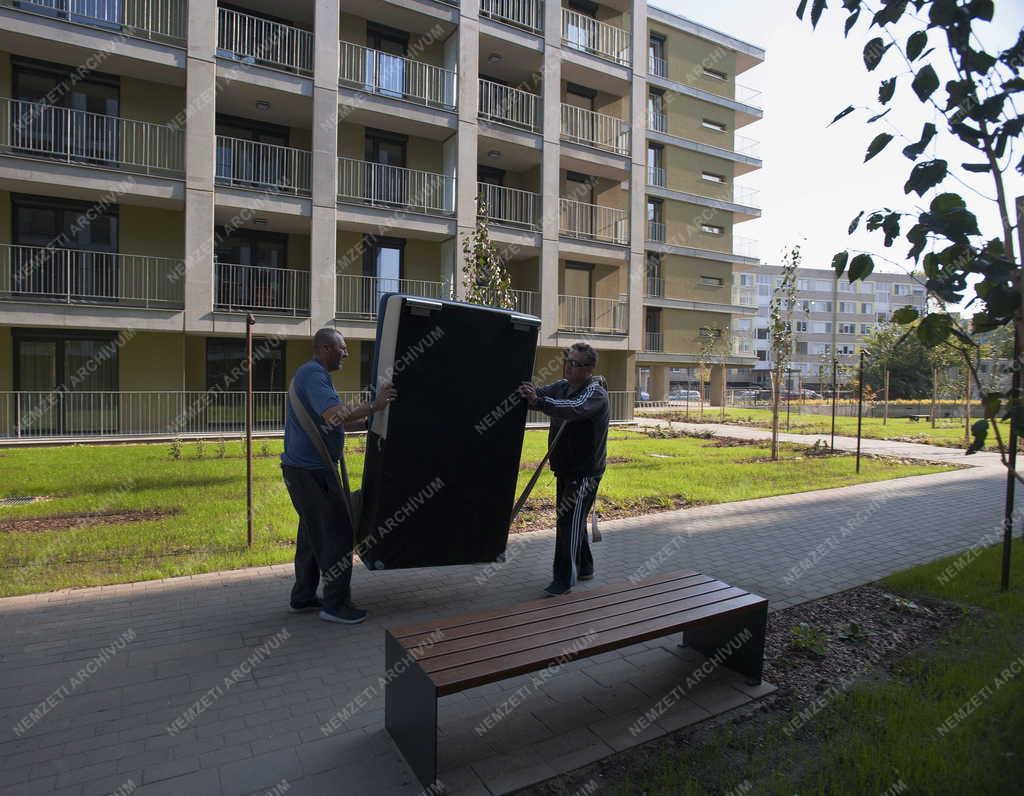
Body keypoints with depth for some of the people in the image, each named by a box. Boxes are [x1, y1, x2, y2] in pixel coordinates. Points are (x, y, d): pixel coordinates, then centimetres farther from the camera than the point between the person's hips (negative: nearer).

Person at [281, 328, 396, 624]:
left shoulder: (312, 374, 19)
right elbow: (335, 415, -31)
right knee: (338, 532, -5)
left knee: (313, 532, 17)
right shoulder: (314, 374, -15)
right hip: (311, 470, -11)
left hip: (304, 468, 11)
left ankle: (303, 596, 28)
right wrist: (374, 405, -21)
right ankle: (335, 604, 3)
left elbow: (338, 421, 22)